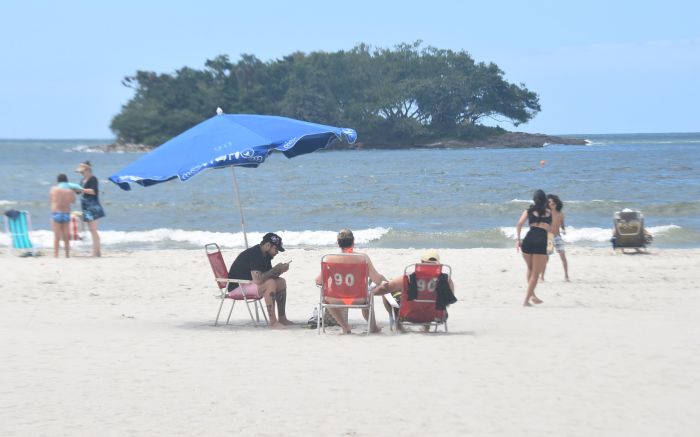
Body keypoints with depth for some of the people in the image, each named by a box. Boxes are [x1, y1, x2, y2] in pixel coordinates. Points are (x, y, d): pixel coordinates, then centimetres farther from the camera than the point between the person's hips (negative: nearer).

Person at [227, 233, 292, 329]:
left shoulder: (265, 256, 8)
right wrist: (275, 269, -22)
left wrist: (280, 270, -7)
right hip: (237, 286, -10)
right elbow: (258, 279, -34)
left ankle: (282, 319, 6)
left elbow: (269, 276, 12)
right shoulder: (254, 254, -24)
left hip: (249, 283, 10)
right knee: (270, 283, -29)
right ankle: (273, 322, -28)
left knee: (281, 282, 4)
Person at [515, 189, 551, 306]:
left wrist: (518, 239, -4)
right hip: (541, 242, -2)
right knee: (535, 274, 5)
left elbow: (519, 225, 0)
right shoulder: (549, 213, 17)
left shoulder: (528, 211, 15)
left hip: (528, 240, 2)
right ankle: (526, 300, -1)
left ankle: (532, 295, 20)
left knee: (530, 269, 25)